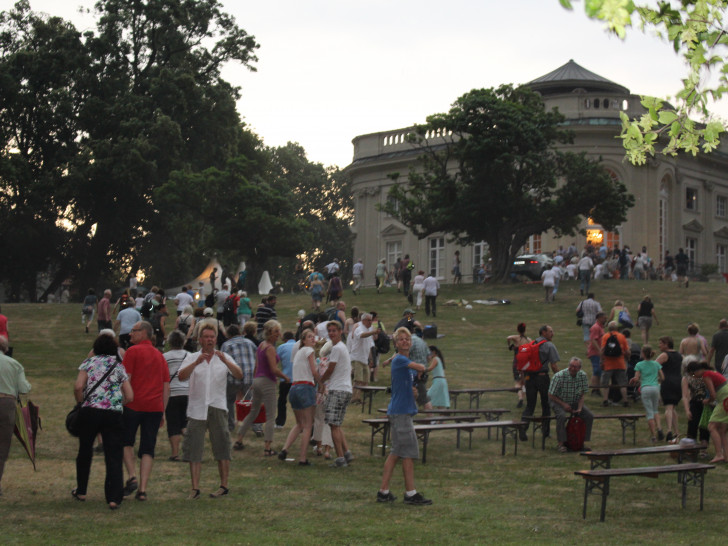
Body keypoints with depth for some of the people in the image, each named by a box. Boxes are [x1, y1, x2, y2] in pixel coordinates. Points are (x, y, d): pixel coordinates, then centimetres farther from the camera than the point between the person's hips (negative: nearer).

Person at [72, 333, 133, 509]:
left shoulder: (89, 362, 6)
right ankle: (114, 498, -9)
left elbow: (78, 387, -7)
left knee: (85, 451, 18)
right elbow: (129, 396, 5)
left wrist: (81, 402, 9)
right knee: (114, 455, 0)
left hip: (90, 411, 0)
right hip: (114, 414, 0)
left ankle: (81, 491, 28)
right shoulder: (119, 366, 10)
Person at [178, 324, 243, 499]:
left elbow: (239, 375, -7)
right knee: (193, 449, -1)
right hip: (197, 409, 0)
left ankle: (224, 486, 12)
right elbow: (181, 377, -10)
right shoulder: (192, 358, 7)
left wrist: (225, 361, -22)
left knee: (222, 448, 3)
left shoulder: (224, 358, 8)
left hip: (218, 407, 0)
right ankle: (195, 488, 3)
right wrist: (196, 362, -24)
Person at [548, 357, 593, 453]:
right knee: (562, 416, -34)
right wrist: (564, 404, -21)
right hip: (558, 401, -5)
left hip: (574, 402, 5)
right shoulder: (559, 376, -24)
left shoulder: (583, 375, -10)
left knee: (589, 416, -12)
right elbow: (551, 395, -15)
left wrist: (579, 408, -16)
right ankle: (561, 444, -24)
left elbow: (582, 395, -2)